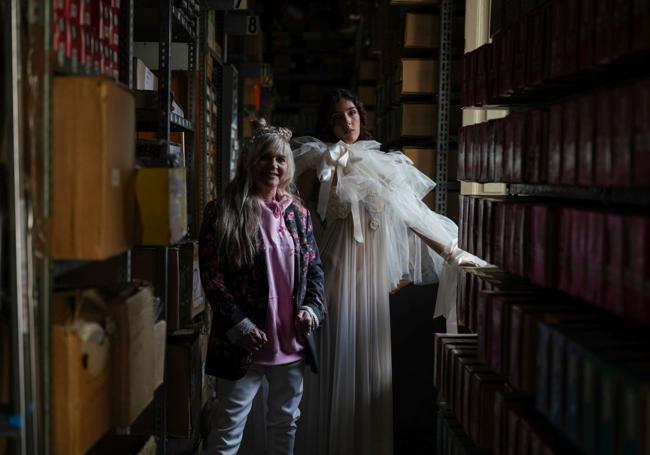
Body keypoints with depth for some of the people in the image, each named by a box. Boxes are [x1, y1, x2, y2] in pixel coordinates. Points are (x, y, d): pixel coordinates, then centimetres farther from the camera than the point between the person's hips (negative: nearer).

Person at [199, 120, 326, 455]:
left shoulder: (298, 214, 9)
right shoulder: (222, 213, -6)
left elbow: (314, 268, 13)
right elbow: (211, 276, -9)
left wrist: (312, 308, -5)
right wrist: (238, 326, -17)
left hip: (291, 342, 5)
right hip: (242, 344, -5)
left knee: (285, 422, 20)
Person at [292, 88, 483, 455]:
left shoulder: (382, 163, 14)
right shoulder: (320, 163, 2)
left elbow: (413, 212, 13)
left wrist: (452, 251, 9)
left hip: (373, 273, 4)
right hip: (336, 269, -4)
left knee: (371, 358, 7)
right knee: (336, 359, -1)